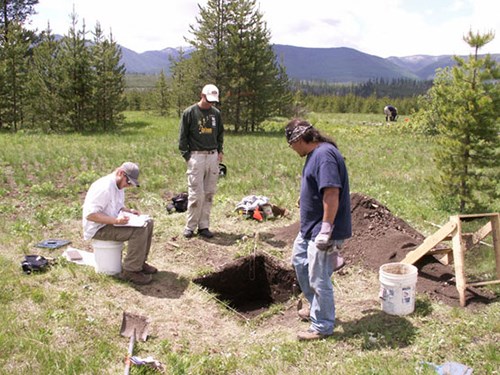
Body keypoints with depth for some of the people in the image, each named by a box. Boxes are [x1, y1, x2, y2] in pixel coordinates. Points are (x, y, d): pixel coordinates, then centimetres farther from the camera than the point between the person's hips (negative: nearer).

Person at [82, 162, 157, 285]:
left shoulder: (119, 185, 7)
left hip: (113, 222, 10)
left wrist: (129, 211, 3)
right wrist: (115, 220, -32)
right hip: (98, 228, -10)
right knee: (139, 231, -26)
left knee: (148, 223, 3)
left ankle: (140, 262, 9)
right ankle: (131, 271, -18)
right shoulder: (104, 187, -24)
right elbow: (90, 215, -28)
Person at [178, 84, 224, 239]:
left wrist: (220, 151, 11)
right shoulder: (189, 112, -3)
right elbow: (182, 137, -1)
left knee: (209, 194, 6)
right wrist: (187, 156, -7)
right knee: (196, 194, -6)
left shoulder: (216, 113, 11)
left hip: (213, 156, 5)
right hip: (196, 156, -4)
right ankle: (190, 227, 7)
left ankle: (203, 226, 14)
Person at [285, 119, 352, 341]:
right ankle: (316, 307, 41)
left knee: (318, 279, 0)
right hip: (310, 227, 11)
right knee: (299, 261, 25)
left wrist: (326, 229, -30)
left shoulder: (324, 155, -23)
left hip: (322, 230, -11)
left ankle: (322, 327, 19)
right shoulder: (315, 153, 10)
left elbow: (332, 193, -30)